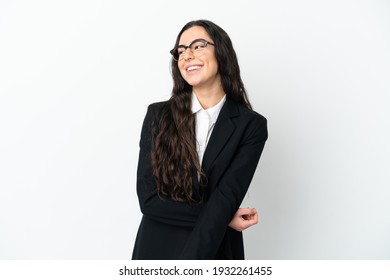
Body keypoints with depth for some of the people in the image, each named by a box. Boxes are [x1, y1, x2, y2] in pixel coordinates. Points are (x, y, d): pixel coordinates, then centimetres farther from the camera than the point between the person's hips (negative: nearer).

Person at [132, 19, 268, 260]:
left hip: (216, 253, 0)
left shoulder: (251, 125, -9)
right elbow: (148, 199, -11)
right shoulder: (158, 115, -7)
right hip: (156, 250, 1)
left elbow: (226, 200, -18)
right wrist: (221, 217, -16)